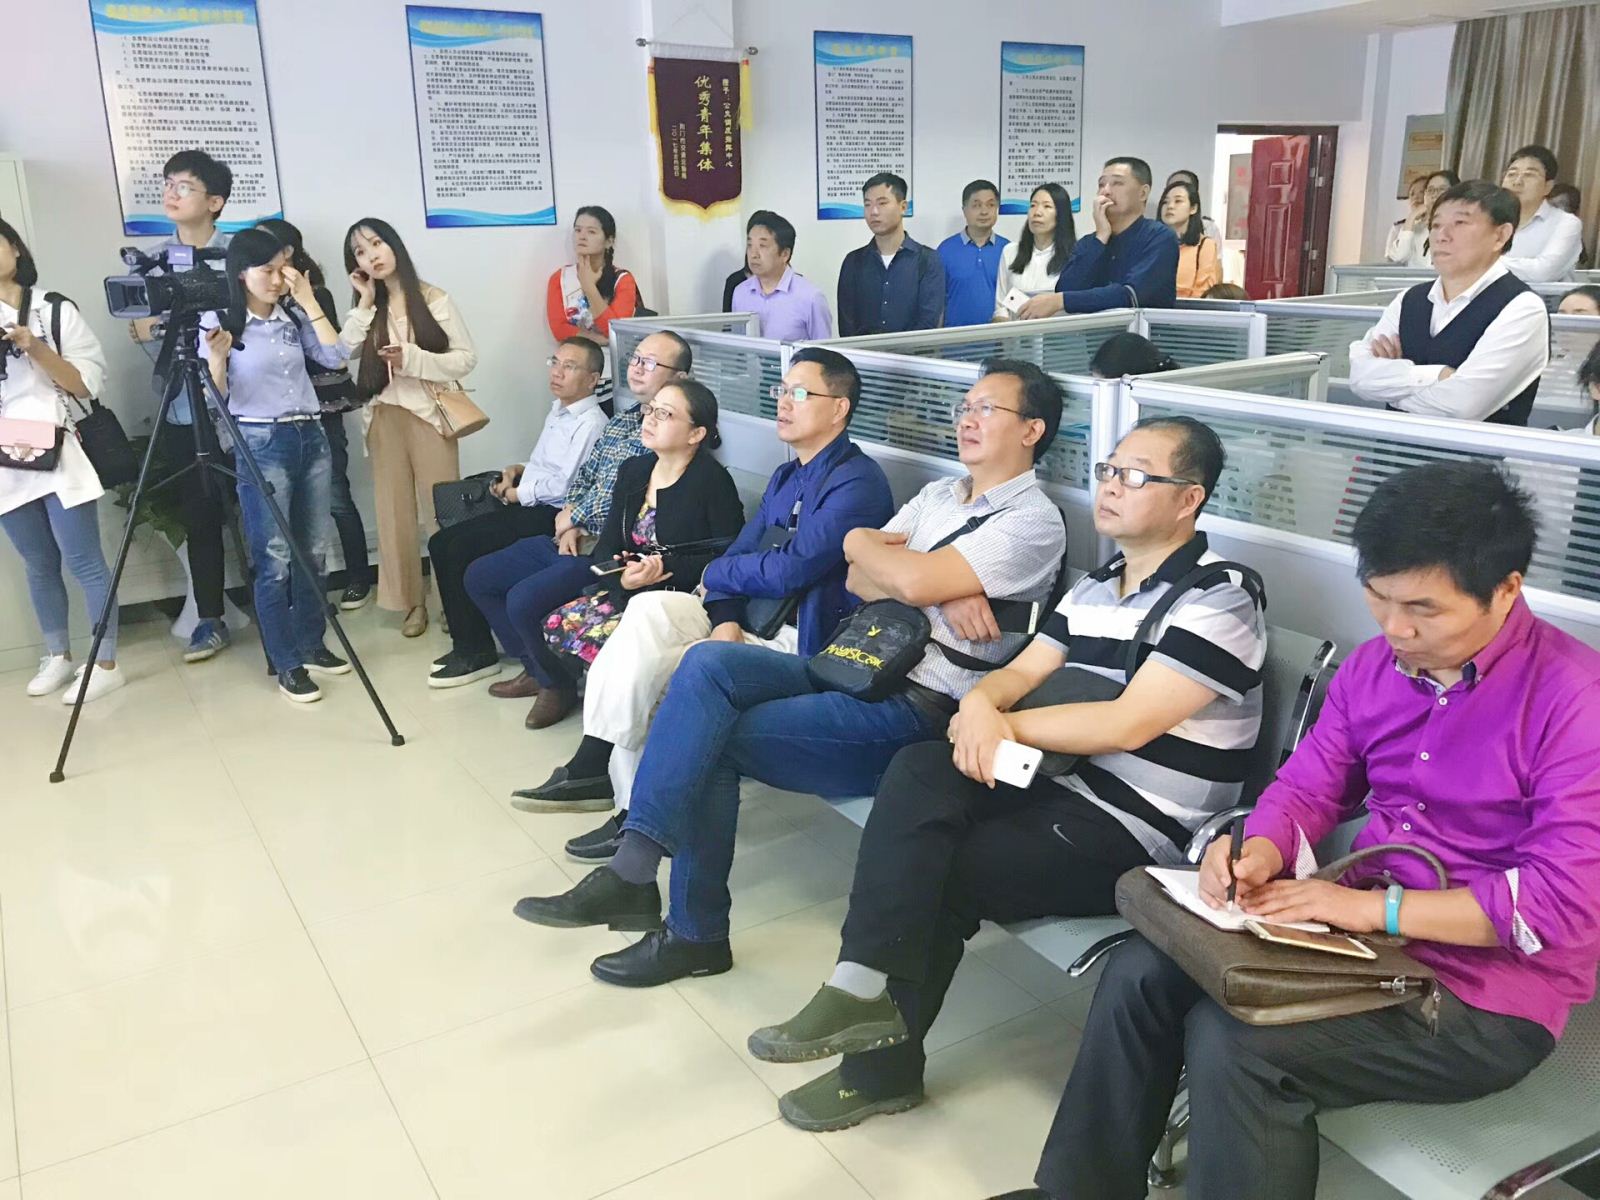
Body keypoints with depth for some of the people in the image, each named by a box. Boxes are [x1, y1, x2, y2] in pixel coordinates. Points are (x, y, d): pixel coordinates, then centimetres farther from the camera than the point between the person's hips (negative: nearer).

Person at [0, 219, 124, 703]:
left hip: (60, 455, -3)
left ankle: (106, 664, 2)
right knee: (39, 565, 11)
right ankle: (58, 657, 23)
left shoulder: (56, 309, 2)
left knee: (83, 561, -5)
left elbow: (86, 383, -2)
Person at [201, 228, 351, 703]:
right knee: (274, 560, -4)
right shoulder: (219, 322, -4)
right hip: (261, 446, -5)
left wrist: (309, 301, -1)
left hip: (311, 438, 5)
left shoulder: (294, 319, 11)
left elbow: (337, 358, -1)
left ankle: (312, 645, 23)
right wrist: (216, 357, -24)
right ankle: (286, 665, 4)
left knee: (313, 552, 10)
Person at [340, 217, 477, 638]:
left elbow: (467, 358, -6)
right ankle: (412, 600, 12)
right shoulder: (369, 308, 12)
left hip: (429, 413, -4)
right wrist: (364, 304, -5)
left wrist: (414, 359, -15)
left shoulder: (434, 299, -1)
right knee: (395, 509, 4)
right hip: (385, 417, 4)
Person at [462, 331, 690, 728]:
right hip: (575, 538, 10)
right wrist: (571, 526, -2)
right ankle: (536, 668, 22)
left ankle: (558, 683, 1)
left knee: (524, 599, -27)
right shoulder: (621, 420, 15)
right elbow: (583, 476, 17)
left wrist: (573, 519, -6)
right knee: (479, 577, 12)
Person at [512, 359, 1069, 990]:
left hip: (920, 709, -7)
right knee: (708, 663, -18)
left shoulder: (1034, 521, -6)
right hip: (856, 666, 7)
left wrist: (861, 541, 2)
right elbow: (859, 580, 8)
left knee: (709, 739, -19)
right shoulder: (940, 494, 20)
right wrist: (943, 592, -9)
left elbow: (913, 581, -20)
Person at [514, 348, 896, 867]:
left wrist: (716, 573, -3)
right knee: (650, 610, -15)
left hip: (804, 644, -8)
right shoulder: (786, 477, 17)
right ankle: (593, 766, -16)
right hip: (753, 624, 8)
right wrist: (725, 619, -10)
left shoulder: (857, 482, -13)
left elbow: (790, 570, -21)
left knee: (643, 669, -17)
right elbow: (738, 553, 11)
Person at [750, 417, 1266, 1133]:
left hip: (1138, 834, -7)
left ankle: (882, 1064, 1)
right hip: (1064, 786, 7)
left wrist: (1005, 727, -12)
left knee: (939, 876, -17)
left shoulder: (1218, 601, -12)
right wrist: (980, 706, -15)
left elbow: (1128, 724, -21)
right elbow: (1022, 671, 10)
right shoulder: (1095, 588, 16)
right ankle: (864, 992, -18)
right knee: (920, 771, -19)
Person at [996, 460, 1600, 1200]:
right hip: (1366, 931, 7)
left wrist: (1377, 908, -25)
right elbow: (1307, 788, 8)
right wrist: (1259, 854, -15)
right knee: (1140, 973, -7)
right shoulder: (1374, 665, 3)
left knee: (1233, 1038, -25)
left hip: (1490, 992, -7)